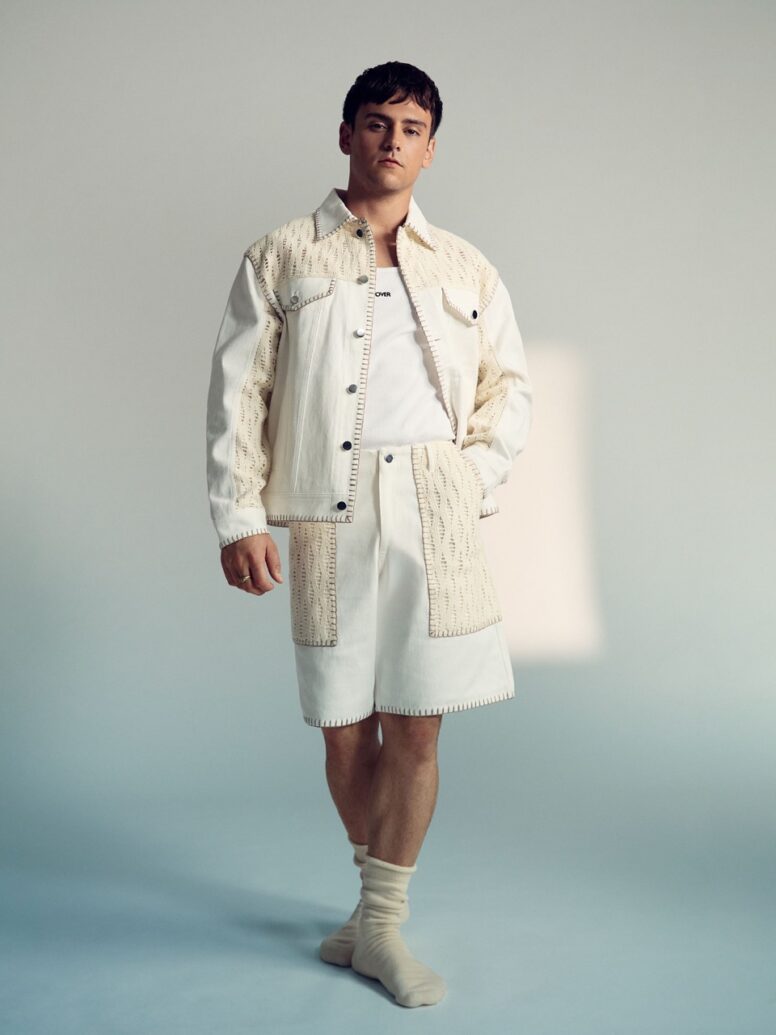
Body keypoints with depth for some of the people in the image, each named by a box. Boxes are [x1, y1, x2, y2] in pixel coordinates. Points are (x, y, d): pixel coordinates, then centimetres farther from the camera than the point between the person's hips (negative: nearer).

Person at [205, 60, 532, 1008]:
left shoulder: (465, 269, 16)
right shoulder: (281, 257, 10)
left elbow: (510, 384, 19)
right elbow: (238, 390, 5)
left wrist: (475, 475, 3)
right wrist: (238, 518, -4)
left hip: (434, 519, 1)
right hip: (327, 516, -1)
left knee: (414, 728, -1)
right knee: (346, 727, 6)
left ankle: (380, 927, 12)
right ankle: (379, 895, 28)